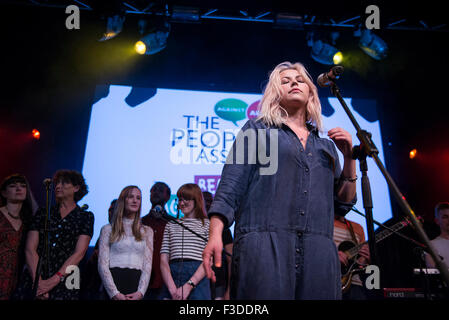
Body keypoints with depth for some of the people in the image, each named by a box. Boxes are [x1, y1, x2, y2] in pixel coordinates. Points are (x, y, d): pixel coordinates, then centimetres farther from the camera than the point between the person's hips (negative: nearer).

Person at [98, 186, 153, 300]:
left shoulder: (147, 231, 14)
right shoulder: (108, 229, 8)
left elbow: (148, 265, 6)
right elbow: (102, 265, 0)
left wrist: (140, 292, -9)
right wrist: (114, 293, -13)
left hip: (137, 281, 2)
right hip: (114, 279, -1)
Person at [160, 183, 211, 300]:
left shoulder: (207, 224, 8)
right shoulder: (171, 225, 17)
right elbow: (163, 261, 7)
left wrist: (189, 285, -13)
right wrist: (172, 288, -8)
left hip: (197, 278, -2)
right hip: (171, 277, 2)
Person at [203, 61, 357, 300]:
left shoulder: (326, 146, 24)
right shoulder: (258, 129, 14)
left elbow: (344, 203, 21)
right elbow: (231, 185, 3)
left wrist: (349, 158, 10)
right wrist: (215, 235, -10)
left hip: (318, 251, 4)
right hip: (264, 243, -3)